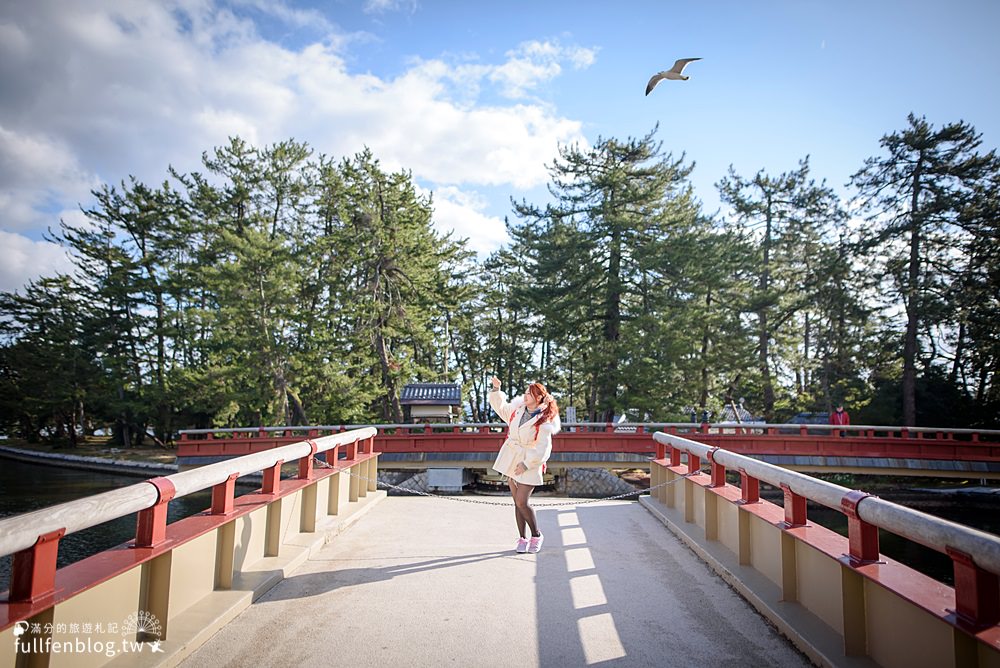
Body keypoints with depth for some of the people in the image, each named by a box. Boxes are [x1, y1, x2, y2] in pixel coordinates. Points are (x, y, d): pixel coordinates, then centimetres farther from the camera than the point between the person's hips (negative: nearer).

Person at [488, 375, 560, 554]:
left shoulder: (544, 422, -15)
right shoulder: (517, 409, 3)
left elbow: (542, 449, -16)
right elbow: (500, 407, 21)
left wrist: (526, 464, -18)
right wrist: (496, 389, 9)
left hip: (529, 464, -6)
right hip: (511, 461, 6)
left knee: (521, 502, -10)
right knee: (517, 502, 9)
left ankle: (536, 535, 12)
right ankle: (522, 538, 20)